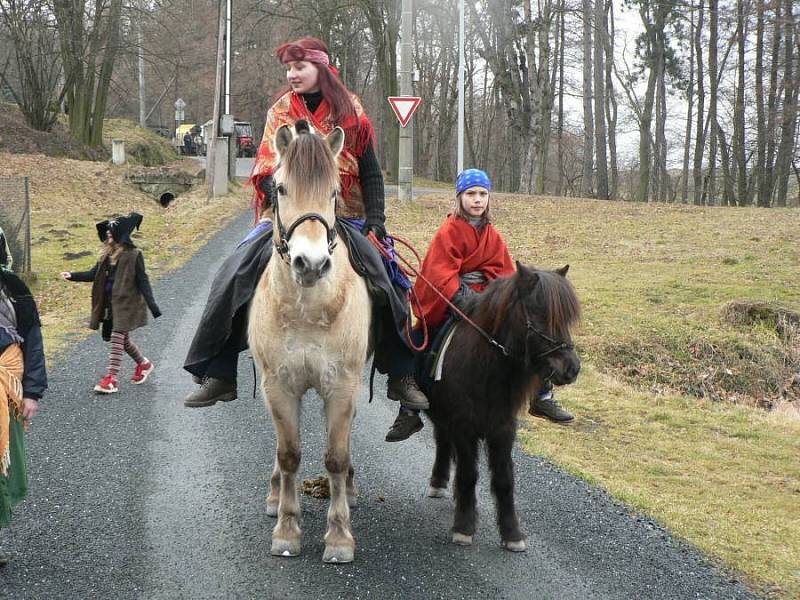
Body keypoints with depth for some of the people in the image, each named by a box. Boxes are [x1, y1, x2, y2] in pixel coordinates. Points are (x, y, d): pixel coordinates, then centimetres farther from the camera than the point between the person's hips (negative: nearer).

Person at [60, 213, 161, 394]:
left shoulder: (134, 255, -12)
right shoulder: (107, 255, 8)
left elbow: (143, 281, -12)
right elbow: (94, 274, 11)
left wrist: (152, 305, -15)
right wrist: (73, 276, 1)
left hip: (126, 304, -8)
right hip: (111, 303, 8)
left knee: (117, 337, -10)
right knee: (122, 338, 17)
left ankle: (112, 378, -9)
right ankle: (143, 363, 38)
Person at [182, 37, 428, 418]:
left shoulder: (350, 113, 5)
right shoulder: (281, 112, 6)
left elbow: (370, 173, 6)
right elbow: (267, 168, -2)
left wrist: (376, 220, -5)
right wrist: (283, 199, -21)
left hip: (343, 215, 0)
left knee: (387, 277, -15)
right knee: (235, 276, -17)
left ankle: (401, 376, -1)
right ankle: (218, 375, -12)